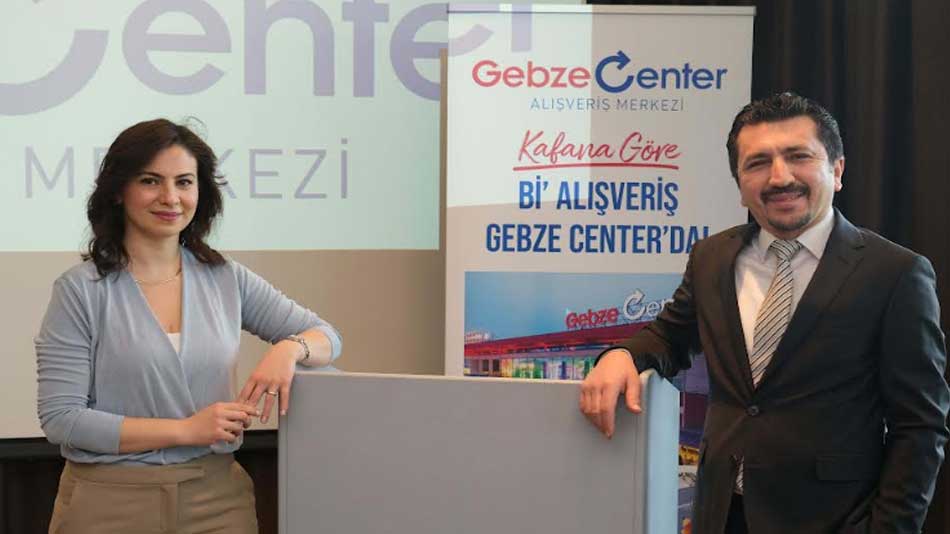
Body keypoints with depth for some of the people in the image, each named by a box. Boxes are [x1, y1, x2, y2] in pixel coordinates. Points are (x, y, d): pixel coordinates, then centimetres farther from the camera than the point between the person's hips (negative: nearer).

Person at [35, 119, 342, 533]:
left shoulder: (227, 280, 5)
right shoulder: (80, 290, -6)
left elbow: (325, 336, 9)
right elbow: (60, 418, -11)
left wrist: (289, 348, -15)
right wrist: (187, 429, -16)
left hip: (217, 498, 3)